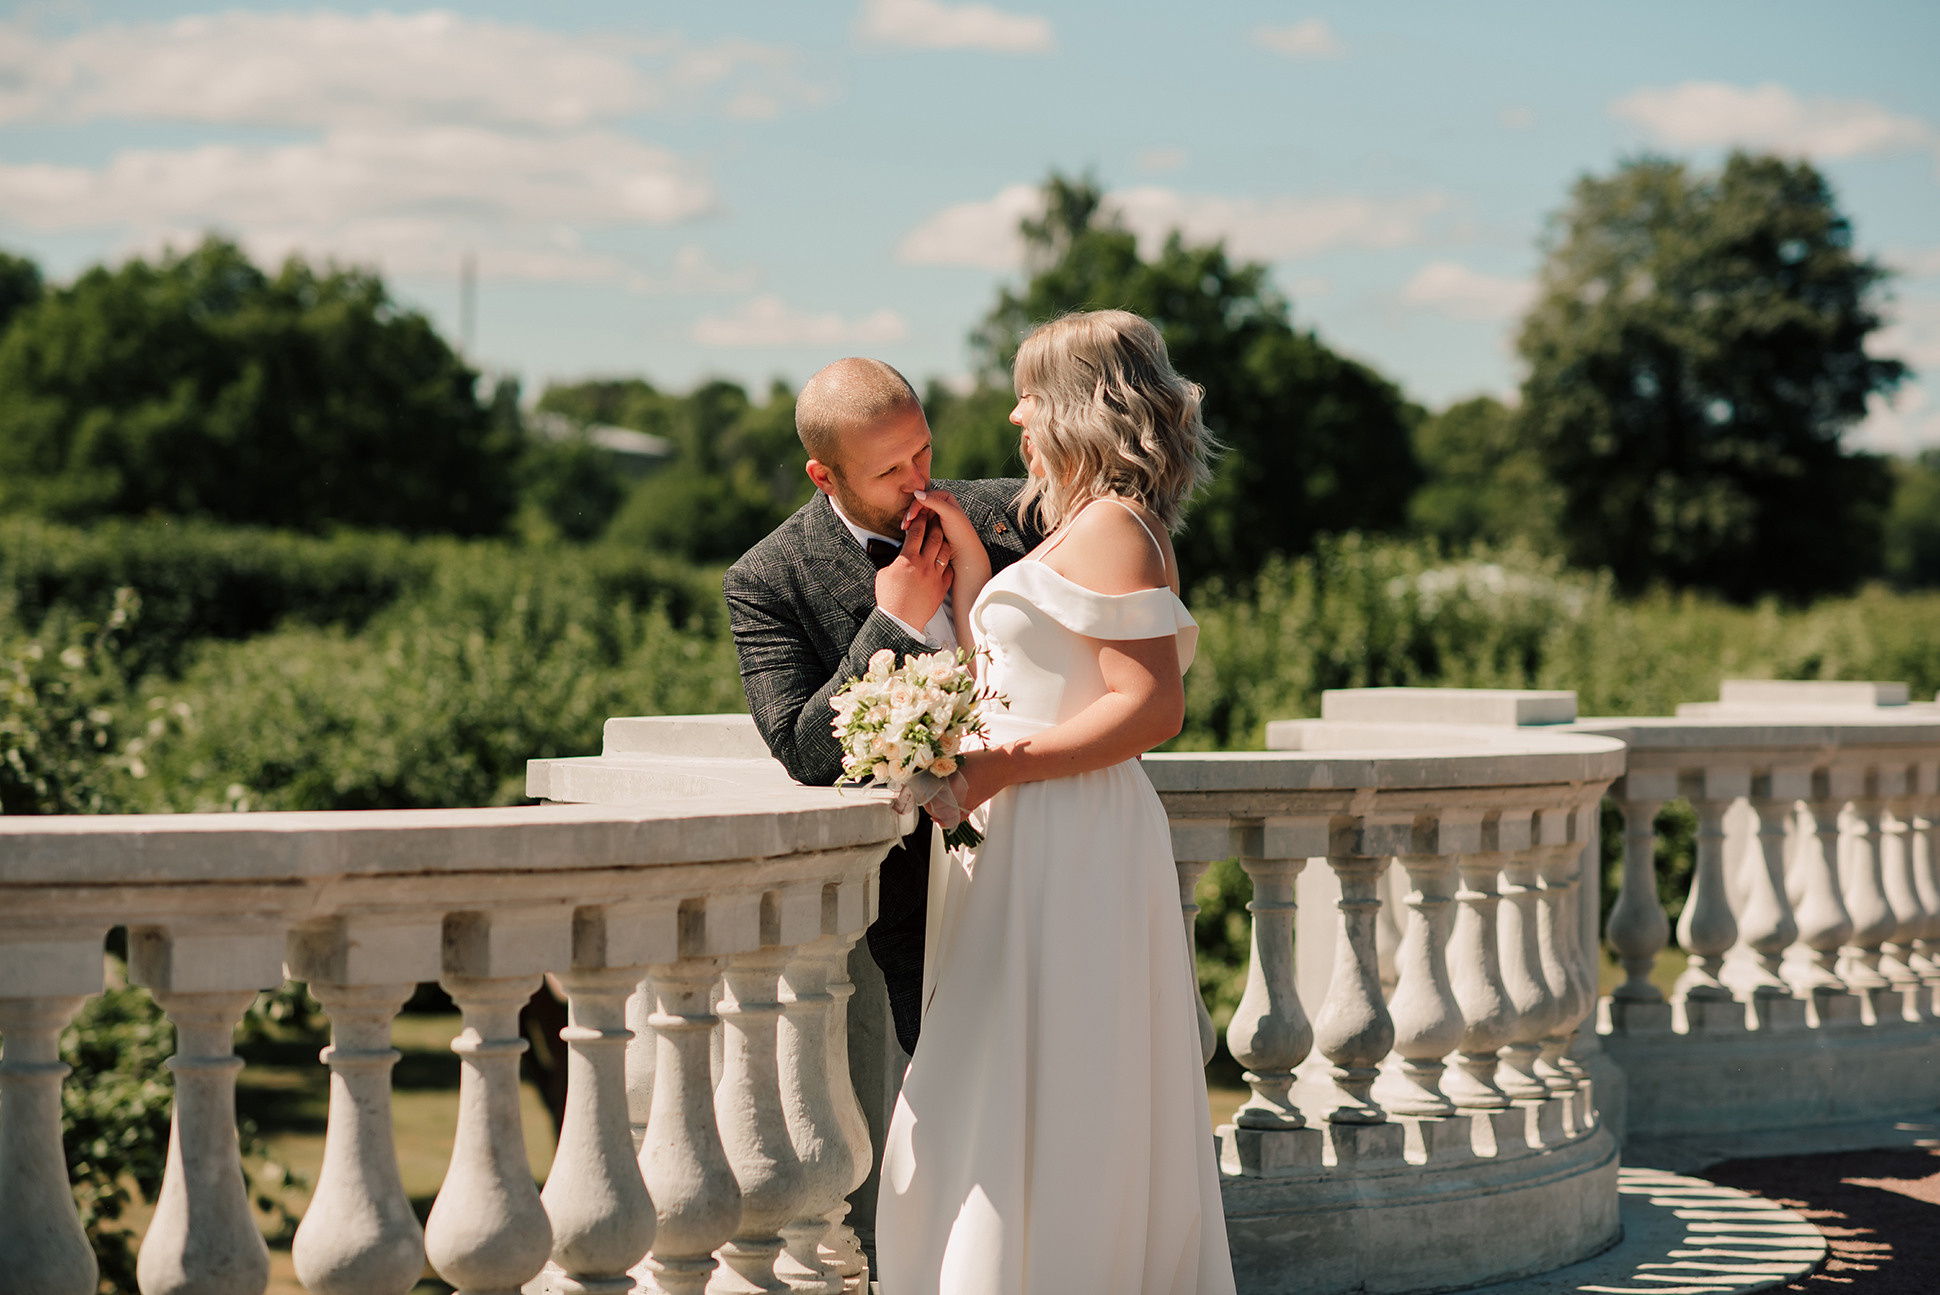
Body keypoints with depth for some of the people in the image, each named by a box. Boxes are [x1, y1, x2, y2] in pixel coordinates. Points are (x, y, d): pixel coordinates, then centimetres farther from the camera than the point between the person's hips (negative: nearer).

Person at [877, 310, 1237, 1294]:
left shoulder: (1109, 530, -13)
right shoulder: (1096, 531, 18)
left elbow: (1151, 708, -21)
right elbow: (993, 680, 16)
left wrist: (1001, 770, -21)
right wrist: (967, 562, 12)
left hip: (1072, 844, -10)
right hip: (1045, 841, 10)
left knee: (1043, 1123, -6)